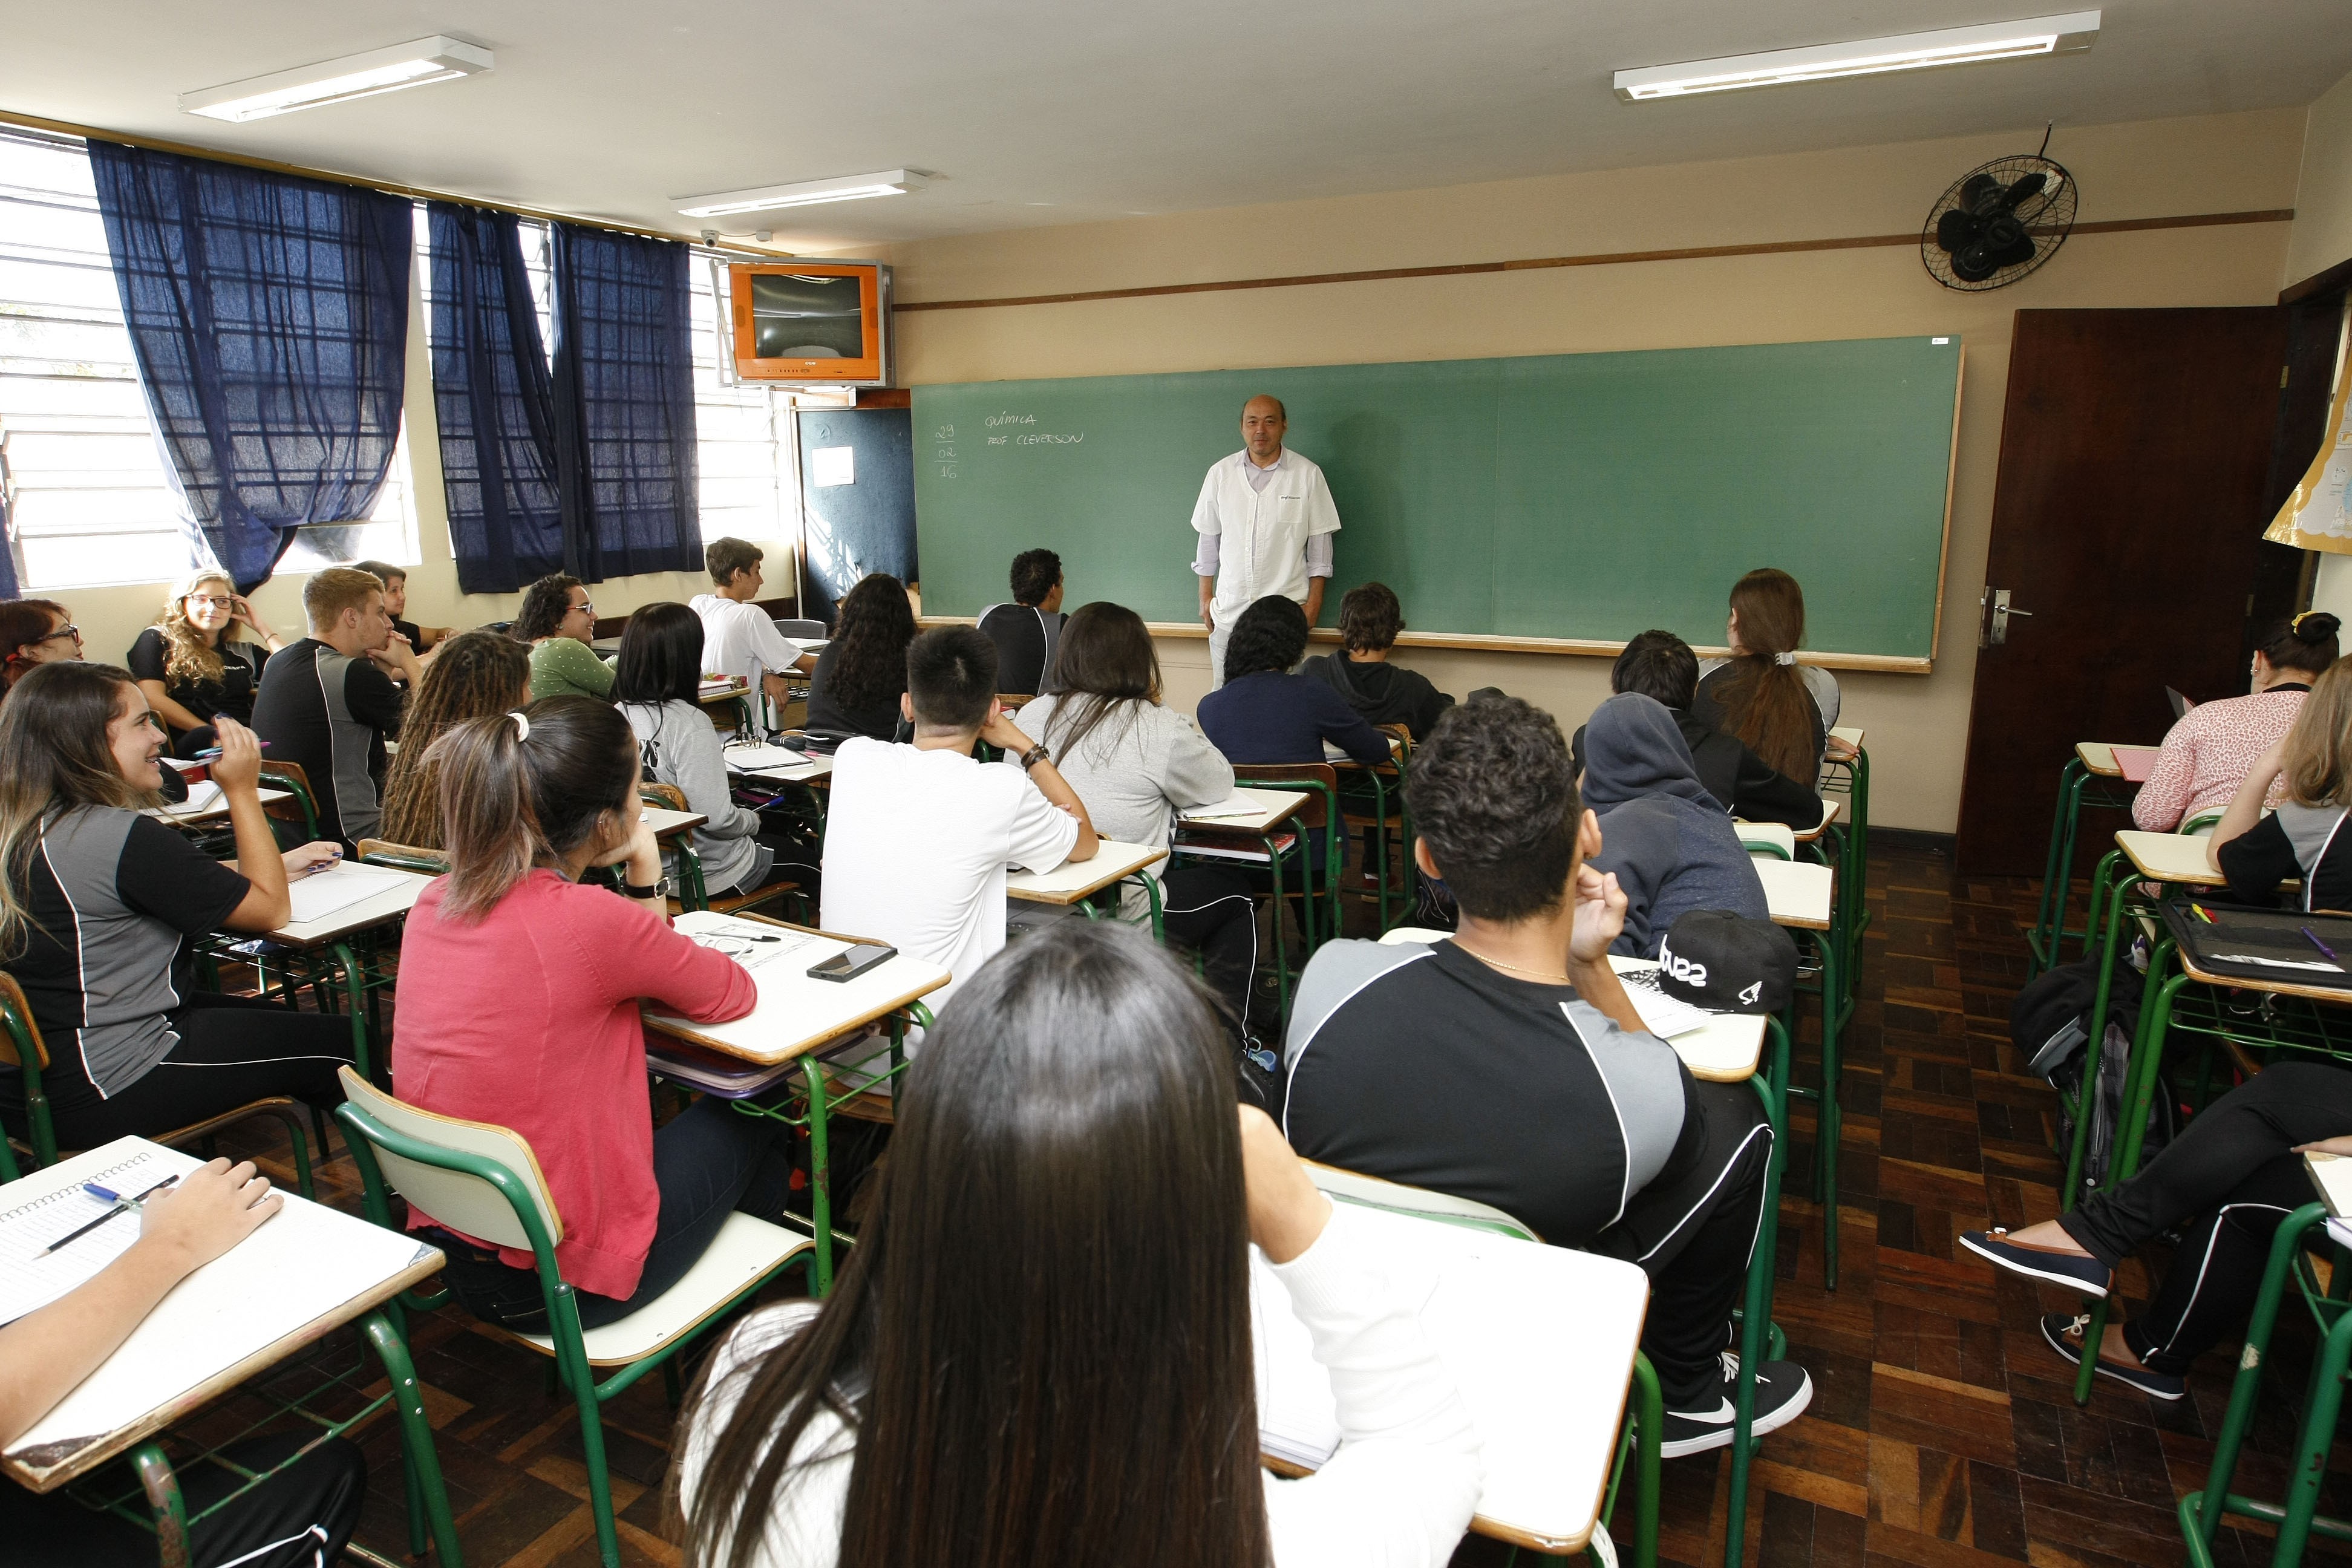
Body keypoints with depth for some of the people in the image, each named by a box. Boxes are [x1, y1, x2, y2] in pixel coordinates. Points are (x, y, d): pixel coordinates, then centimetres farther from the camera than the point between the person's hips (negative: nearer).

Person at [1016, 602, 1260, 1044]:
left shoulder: (1032, 716, 0)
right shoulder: (1159, 729, -14)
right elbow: (1220, 783, 2)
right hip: (1116, 917, -6)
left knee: (1185, 874, 31)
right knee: (1235, 896, 22)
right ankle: (1229, 1035, 27)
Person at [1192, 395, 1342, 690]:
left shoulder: (1308, 475, 0)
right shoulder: (1221, 473, 6)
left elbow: (1319, 543, 3)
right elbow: (1208, 538, 13)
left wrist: (1314, 602, -1)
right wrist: (1205, 597, 11)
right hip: (1229, 610, 2)